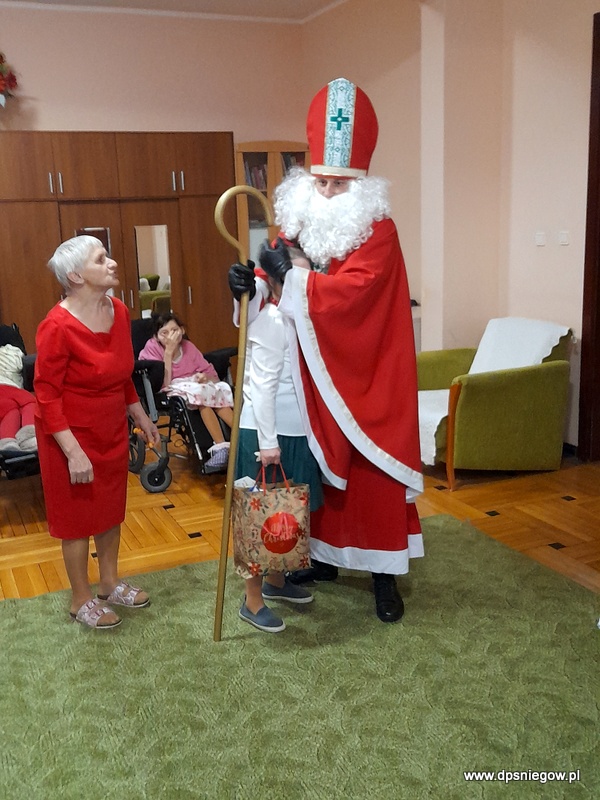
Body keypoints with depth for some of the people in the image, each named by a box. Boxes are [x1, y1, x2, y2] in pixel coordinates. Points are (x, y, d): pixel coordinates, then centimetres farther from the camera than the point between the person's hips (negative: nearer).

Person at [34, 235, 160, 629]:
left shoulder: (118, 311, -2)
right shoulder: (57, 326, -24)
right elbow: (47, 395, -20)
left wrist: (140, 416, 15)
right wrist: (73, 452, -24)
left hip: (112, 431, 7)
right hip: (73, 435, -7)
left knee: (111, 508, 18)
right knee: (78, 517, 8)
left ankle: (110, 583, 38)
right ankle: (82, 600, 26)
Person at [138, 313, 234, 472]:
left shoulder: (188, 346, 3)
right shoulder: (152, 348, -9)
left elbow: (211, 373, 6)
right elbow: (164, 383, -19)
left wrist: (204, 377, -17)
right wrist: (168, 351, -21)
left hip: (197, 386, 4)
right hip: (171, 392, -4)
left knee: (221, 389, -28)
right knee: (199, 393, -35)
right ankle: (223, 447, -40)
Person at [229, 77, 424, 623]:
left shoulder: (378, 231, -10)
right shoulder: (297, 223, 7)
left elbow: (353, 288, -25)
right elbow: (282, 289, 4)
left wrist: (290, 279, -28)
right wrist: (250, 285, -17)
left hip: (366, 379, -5)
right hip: (311, 377, 5)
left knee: (373, 471, 2)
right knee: (318, 467, 14)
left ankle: (385, 573, 14)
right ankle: (326, 555, 31)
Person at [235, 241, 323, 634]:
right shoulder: (272, 321, -18)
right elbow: (262, 386, -21)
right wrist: (268, 441, -22)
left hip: (294, 431, 9)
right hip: (268, 433, -9)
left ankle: (276, 580, 36)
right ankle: (253, 601, 14)